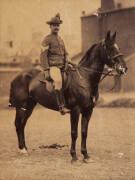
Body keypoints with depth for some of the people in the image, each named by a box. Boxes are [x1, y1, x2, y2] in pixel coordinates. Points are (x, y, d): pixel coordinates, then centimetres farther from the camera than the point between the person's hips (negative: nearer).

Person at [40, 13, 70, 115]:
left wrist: (68, 64, 9)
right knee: (59, 80, -33)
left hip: (62, 67, 8)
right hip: (52, 66, -8)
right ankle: (61, 106, -35)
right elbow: (43, 56, -7)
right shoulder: (47, 39, -1)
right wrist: (46, 70, -16)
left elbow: (65, 54, 27)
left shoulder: (61, 39, 21)